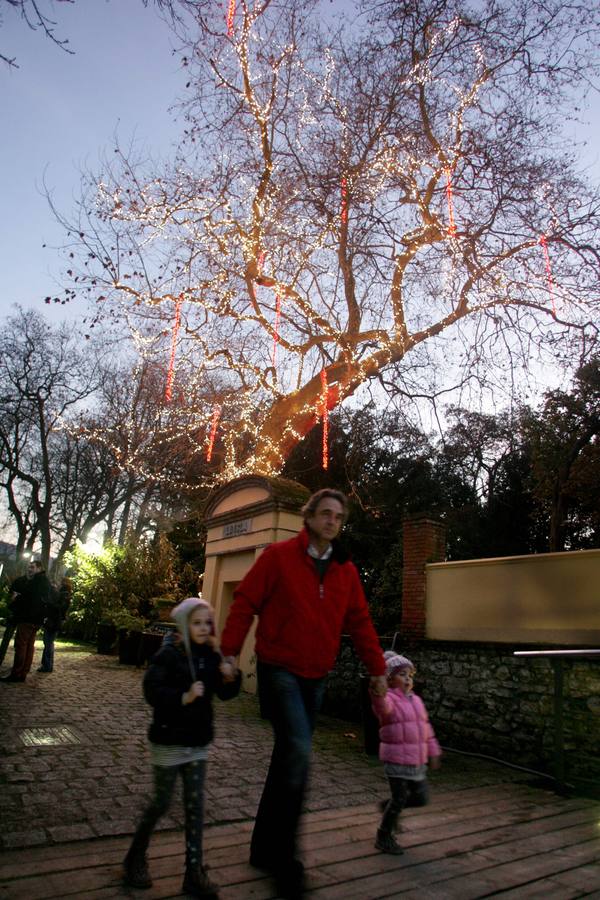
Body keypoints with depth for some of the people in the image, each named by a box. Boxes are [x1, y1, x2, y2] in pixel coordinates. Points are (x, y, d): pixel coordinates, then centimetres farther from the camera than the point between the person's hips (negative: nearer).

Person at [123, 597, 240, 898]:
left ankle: (194, 873, 21)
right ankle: (135, 859, 33)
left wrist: (230, 678, -16)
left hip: (198, 742, 5)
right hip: (169, 740, -4)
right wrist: (183, 697, -35)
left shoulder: (211, 656, 0)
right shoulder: (168, 655, -16)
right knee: (162, 802, 8)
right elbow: (152, 690, -24)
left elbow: (224, 693, 5)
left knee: (195, 804, 9)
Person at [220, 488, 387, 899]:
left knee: (289, 757, 14)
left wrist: (377, 669, 8)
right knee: (298, 753, -16)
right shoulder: (279, 555, -9)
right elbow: (245, 602, -7)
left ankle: (265, 848, 30)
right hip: (279, 671, -6)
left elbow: (360, 622, 10)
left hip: (316, 678, 6)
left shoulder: (346, 571, 6)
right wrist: (231, 651, -9)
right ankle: (284, 860, 2)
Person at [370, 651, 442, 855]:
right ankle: (384, 837, 19)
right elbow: (381, 706, -39)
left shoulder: (416, 700, 11)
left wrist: (433, 751, 19)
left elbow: (426, 727, 18)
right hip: (396, 760, -7)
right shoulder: (389, 700, -14)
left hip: (417, 761, 7)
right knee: (399, 799, -1)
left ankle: (390, 807, 34)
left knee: (421, 798, 11)